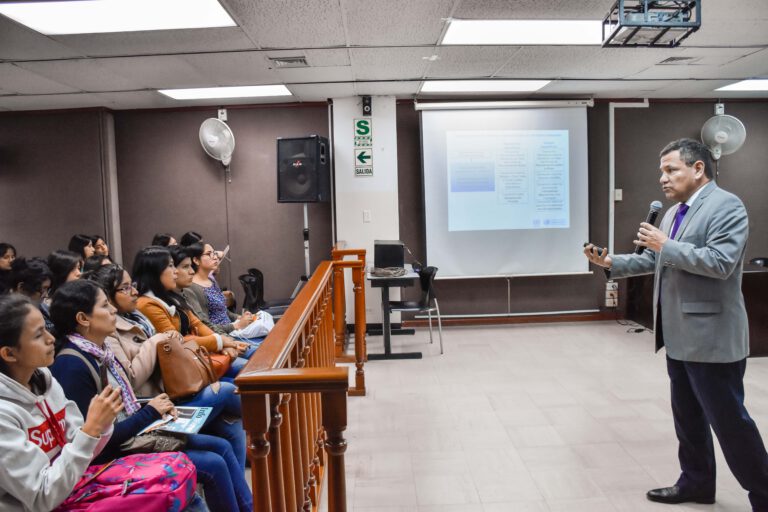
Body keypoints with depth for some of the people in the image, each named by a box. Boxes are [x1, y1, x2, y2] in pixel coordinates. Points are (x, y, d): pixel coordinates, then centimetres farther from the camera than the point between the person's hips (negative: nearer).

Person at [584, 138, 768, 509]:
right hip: (680, 337, 9)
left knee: (728, 420, 1)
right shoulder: (674, 212, 14)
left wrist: (665, 245, -19)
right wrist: (612, 263, 5)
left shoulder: (726, 205, -13)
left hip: (711, 338, -9)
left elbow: (720, 262, -25)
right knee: (688, 416, 18)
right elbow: (654, 260, 17)